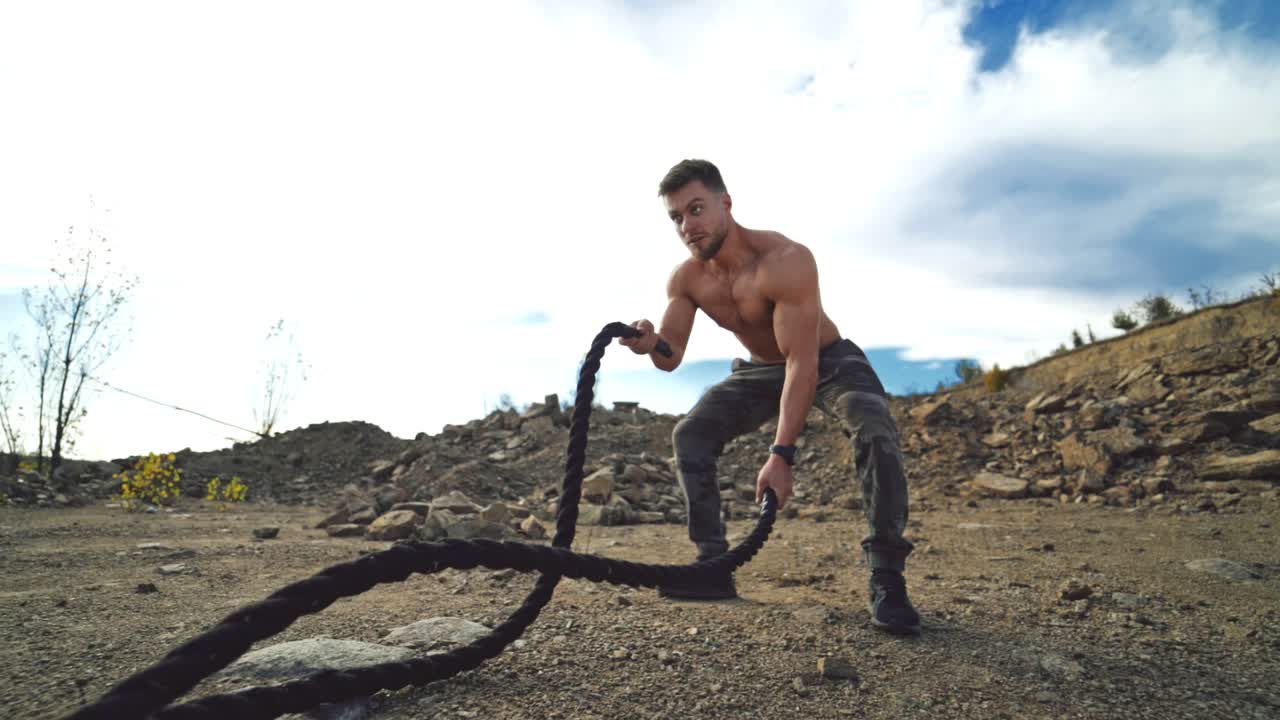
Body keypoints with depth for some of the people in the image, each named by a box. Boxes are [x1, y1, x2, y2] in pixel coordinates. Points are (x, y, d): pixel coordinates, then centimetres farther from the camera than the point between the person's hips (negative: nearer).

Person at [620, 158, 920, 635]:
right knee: (690, 435, -12)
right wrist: (651, 344, -39)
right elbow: (672, 358, -13)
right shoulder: (685, 279, -14)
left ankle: (887, 577, -21)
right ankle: (714, 566, -2)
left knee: (874, 430, -34)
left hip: (829, 362, -5)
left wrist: (781, 453, -41)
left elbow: (803, 364, -37)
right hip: (760, 370, 5)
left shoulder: (785, 260, -34)